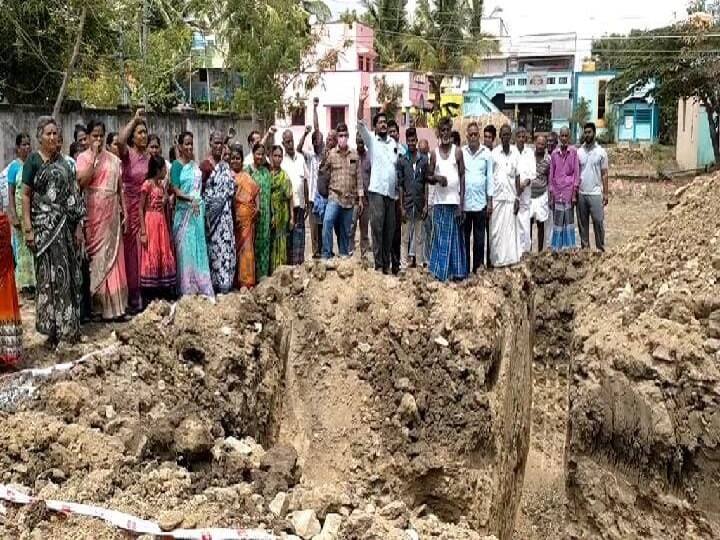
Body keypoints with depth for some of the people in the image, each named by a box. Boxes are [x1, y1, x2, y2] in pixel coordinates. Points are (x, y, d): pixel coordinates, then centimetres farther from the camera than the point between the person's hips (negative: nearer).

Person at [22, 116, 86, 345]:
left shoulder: (63, 161, 13)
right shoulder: (33, 161, -2)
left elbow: (73, 196, 12)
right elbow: (25, 195, -5)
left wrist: (78, 226, 7)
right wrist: (28, 229, -13)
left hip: (66, 225, 5)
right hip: (45, 225, -5)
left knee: (70, 274, 6)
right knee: (50, 275, -4)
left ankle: (70, 326, 15)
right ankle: (53, 328, 3)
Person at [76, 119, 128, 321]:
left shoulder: (114, 159, 12)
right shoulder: (83, 157, 1)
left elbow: (120, 188, 13)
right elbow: (81, 181, -15)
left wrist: (124, 211, 7)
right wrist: (94, 157, -12)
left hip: (111, 213, 3)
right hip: (92, 213, -3)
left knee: (112, 255, 3)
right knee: (94, 255, -3)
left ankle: (113, 304, 7)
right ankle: (94, 303, 3)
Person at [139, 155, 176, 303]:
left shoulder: (162, 185, 12)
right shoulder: (147, 184, -9)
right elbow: (141, 209, -11)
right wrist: (143, 232, -15)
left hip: (162, 223, 7)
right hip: (151, 222, -7)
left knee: (164, 257, 8)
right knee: (151, 258, -5)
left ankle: (163, 295, 15)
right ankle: (149, 297, 1)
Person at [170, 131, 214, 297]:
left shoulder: (195, 164, 13)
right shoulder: (177, 165, -4)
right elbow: (176, 190, -13)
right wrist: (191, 199, -27)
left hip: (198, 210, 5)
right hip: (184, 211, -5)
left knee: (199, 246, 5)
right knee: (186, 248, -3)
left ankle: (201, 288, 9)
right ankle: (186, 290, 2)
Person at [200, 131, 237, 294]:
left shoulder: (226, 166, 15)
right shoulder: (205, 165, -6)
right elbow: (199, 189, -9)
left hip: (225, 213, 6)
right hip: (212, 212, -6)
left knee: (226, 245, 4)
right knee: (214, 246, -6)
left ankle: (225, 283, 9)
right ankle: (214, 283, -2)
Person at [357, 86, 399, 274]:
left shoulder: (393, 142, 15)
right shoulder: (371, 141, 4)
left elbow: (398, 166, 17)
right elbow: (360, 123, -10)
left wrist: (399, 190, 11)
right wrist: (361, 102, -22)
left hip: (392, 192, 4)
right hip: (377, 190, -4)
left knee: (389, 229, 7)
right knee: (377, 227, -7)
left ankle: (387, 263, 14)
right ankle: (378, 264, -4)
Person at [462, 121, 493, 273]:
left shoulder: (487, 153, 4)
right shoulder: (461, 152, 3)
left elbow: (490, 177, 6)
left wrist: (490, 201, 2)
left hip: (480, 202, 0)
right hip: (463, 202, 0)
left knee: (479, 239, 4)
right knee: (464, 238, 4)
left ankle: (477, 269, 11)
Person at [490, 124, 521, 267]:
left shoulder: (515, 152, 7)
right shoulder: (494, 153, 0)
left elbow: (517, 176, 9)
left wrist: (517, 198, 4)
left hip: (510, 196, 2)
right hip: (496, 196, -2)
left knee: (510, 228, 2)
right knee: (496, 229, -1)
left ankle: (509, 258, 7)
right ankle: (497, 259, 4)